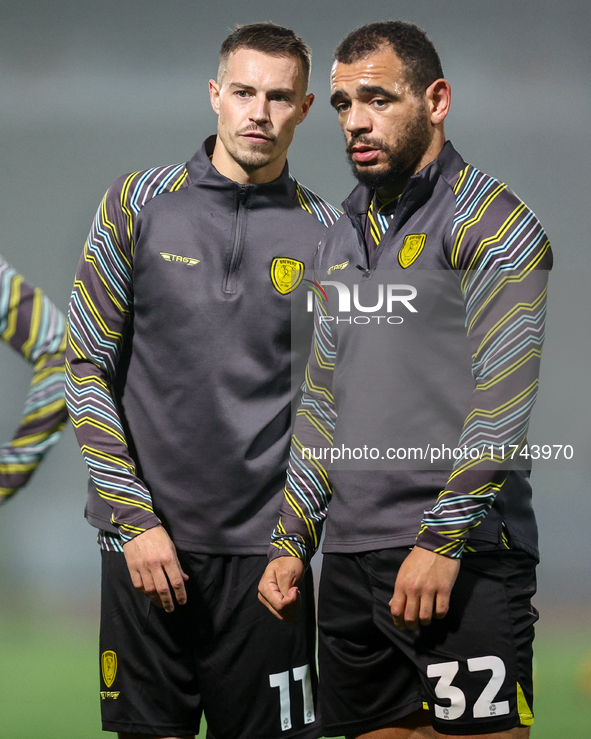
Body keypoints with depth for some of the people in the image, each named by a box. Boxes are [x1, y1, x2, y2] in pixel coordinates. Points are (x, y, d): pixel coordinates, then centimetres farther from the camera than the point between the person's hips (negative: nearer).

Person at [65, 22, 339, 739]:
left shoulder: (325, 234, 5)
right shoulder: (139, 204, 2)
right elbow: (87, 368, 1)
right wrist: (136, 518, -6)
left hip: (263, 546, 1)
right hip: (145, 541, 0)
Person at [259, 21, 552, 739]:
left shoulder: (489, 220, -5)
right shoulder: (342, 239, 18)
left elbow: (503, 401, -14)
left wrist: (443, 541, -19)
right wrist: (292, 543, 16)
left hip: (461, 560, -7)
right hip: (350, 560, 7)